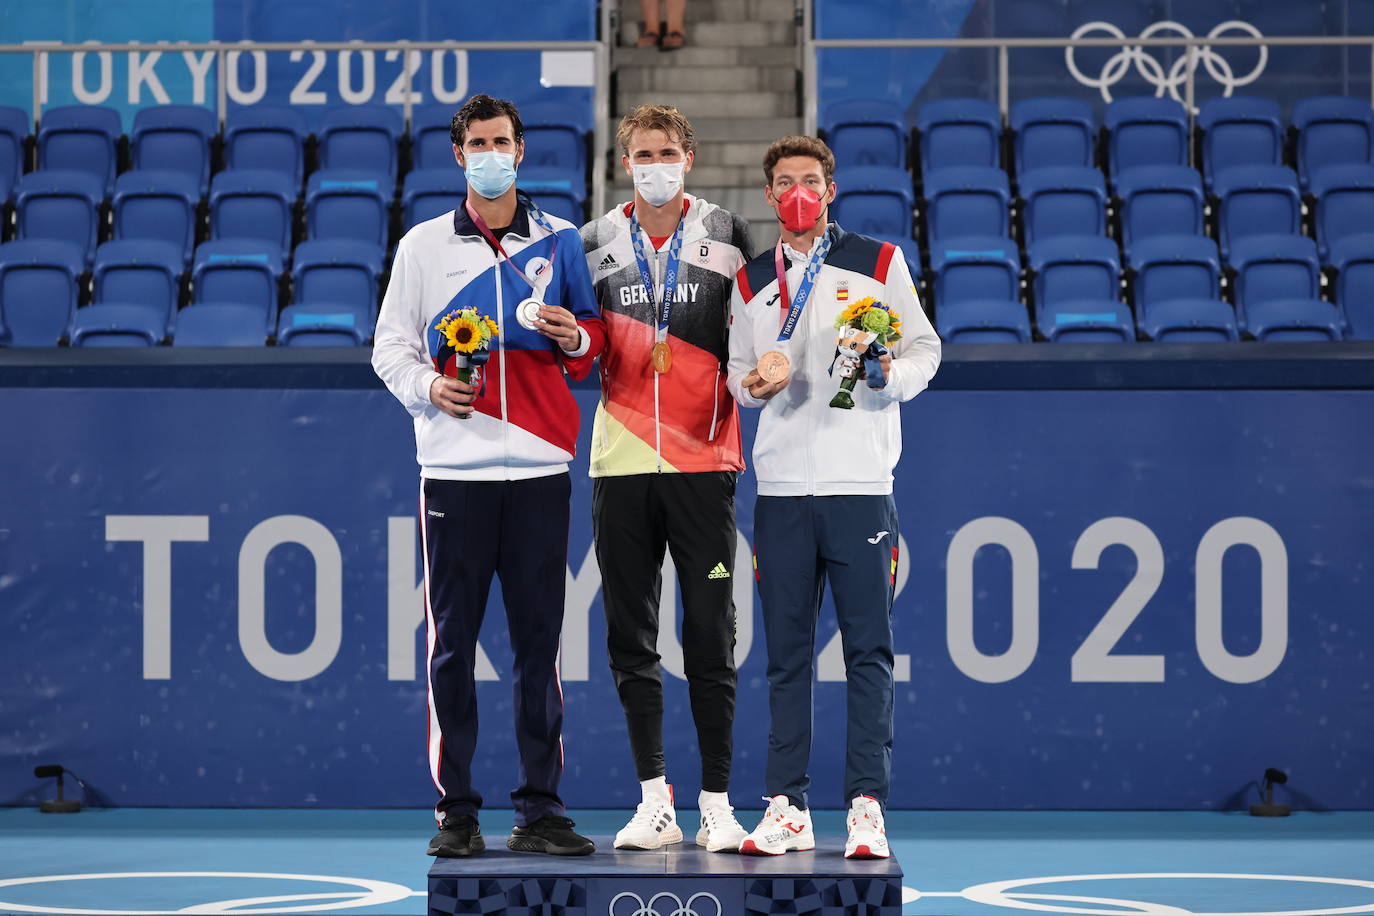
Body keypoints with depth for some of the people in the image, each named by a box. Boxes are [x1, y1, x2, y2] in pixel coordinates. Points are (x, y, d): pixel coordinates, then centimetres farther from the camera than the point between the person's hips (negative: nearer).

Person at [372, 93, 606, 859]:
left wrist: (574, 336, -9)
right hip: (455, 466, 0)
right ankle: (457, 810, 5)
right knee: (452, 639, -1)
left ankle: (541, 810, 6)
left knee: (540, 639, 1)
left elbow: (595, 341, 13)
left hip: (539, 465, 1)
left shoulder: (559, 241, 11)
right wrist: (426, 386, -10)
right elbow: (391, 344, 9)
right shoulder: (424, 244, 10)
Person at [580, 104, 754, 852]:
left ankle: (718, 804, 3)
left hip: (702, 460, -2)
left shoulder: (727, 235, 5)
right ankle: (654, 803, 9)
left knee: (711, 635, -2)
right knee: (631, 635, 3)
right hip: (621, 462, 2)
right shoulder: (595, 243, 10)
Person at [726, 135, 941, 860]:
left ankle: (867, 805, -2)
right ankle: (787, 806, 7)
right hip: (781, 487, 2)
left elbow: (925, 349, 7)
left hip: (860, 482, -2)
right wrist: (754, 383, -3)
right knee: (786, 653, 3)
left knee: (869, 650, -4)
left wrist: (889, 374, -13)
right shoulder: (751, 282, 15)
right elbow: (738, 372, 19)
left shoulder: (879, 262, 7)